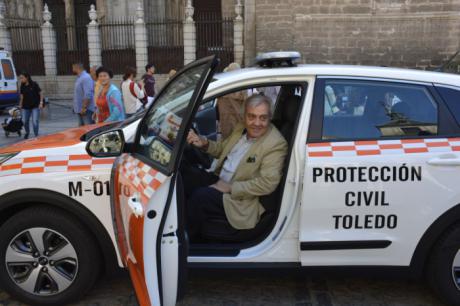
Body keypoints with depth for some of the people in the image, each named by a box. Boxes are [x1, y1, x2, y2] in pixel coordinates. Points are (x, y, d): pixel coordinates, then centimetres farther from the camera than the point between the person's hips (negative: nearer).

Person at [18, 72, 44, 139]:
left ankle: (36, 135, 5)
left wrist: (41, 103, -12)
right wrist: (20, 105, 13)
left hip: (35, 106, -4)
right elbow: (22, 96, 12)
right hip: (26, 107, 5)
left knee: (35, 121, -9)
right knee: (25, 121, 9)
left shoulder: (34, 84, -8)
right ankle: (27, 132, 35)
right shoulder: (22, 86, 4)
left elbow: (40, 93, -5)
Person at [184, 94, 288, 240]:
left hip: (241, 198, -7)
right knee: (186, 173, -8)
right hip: (220, 181, 8)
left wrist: (230, 188, -23)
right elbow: (222, 148, 19)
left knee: (200, 196, -26)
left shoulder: (276, 144, -19)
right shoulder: (241, 129, 5)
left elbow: (268, 183, -26)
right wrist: (204, 143, -3)